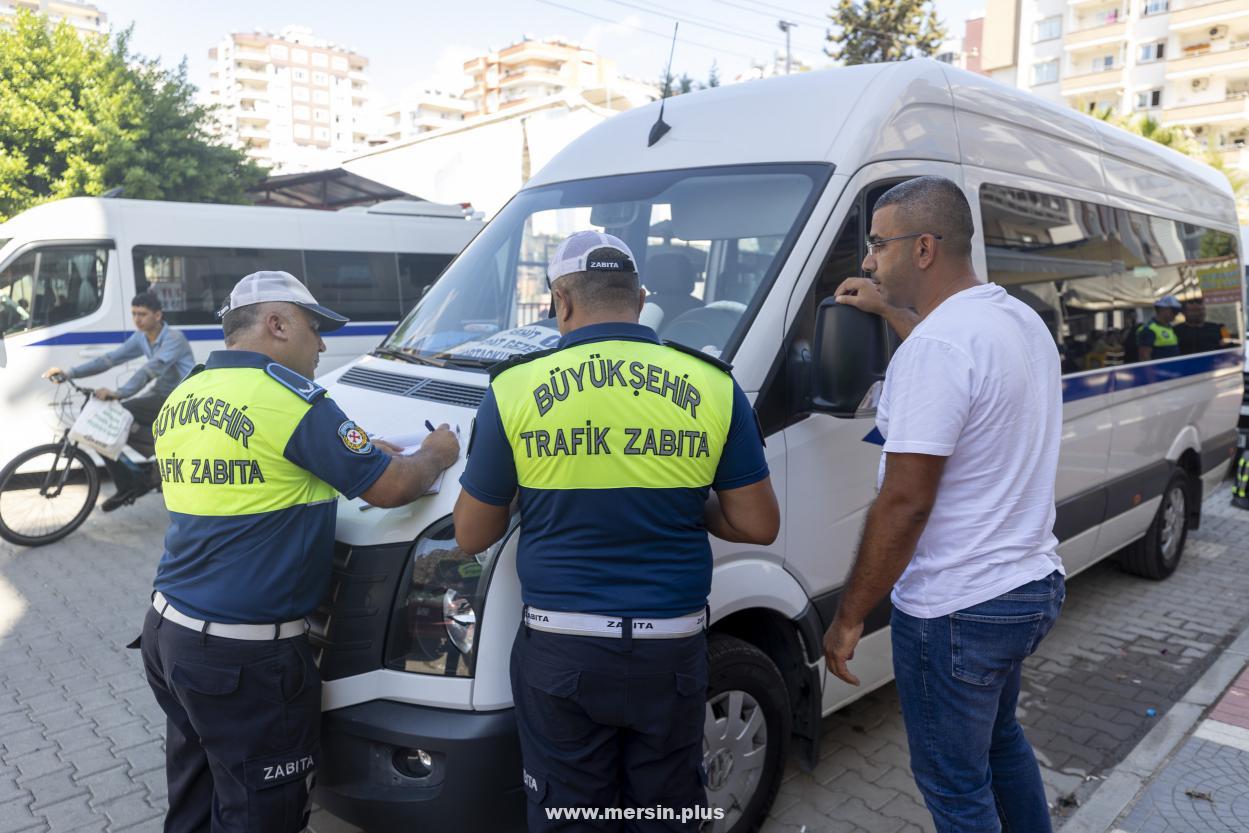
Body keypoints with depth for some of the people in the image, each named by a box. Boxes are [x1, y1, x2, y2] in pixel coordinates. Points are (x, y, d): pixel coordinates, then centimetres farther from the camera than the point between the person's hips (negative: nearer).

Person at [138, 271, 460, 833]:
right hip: (244, 657, -9)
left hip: (167, 630, 9)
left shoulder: (179, 400, 10)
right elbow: (390, 487, -16)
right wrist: (436, 454, 6)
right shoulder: (289, 397, -17)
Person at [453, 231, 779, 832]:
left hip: (561, 653, -1)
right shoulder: (714, 387, -4)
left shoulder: (515, 389, -7)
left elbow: (471, 536, 2)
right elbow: (758, 526, 0)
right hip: (673, 653, 2)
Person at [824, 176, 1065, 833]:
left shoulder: (934, 348, -25)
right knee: (999, 739, 30)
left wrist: (848, 618, -16)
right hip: (1033, 584, 10)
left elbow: (904, 505, -25)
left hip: (958, 612, -9)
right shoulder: (1024, 319, 6)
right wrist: (888, 310, 30)